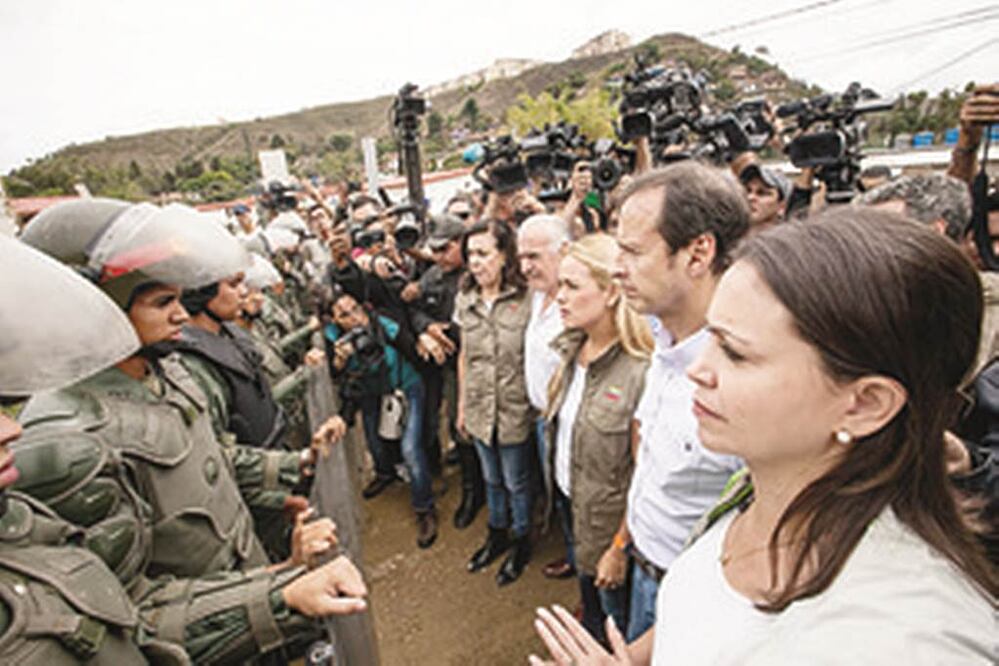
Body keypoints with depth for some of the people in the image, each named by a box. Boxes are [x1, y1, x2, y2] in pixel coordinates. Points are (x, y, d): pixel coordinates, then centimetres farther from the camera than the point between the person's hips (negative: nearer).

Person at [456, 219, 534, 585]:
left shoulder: (525, 299, -17)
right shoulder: (465, 300, 0)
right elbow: (464, 355, 9)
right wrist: (461, 403, 12)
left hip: (514, 408, -4)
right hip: (479, 407, 5)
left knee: (516, 482, 15)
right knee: (491, 478, 24)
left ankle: (522, 543, 39)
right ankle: (497, 534, 47)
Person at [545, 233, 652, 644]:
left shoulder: (640, 372, -29)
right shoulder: (571, 350, -4)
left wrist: (619, 548, -16)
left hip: (607, 518, -7)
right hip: (566, 498, 7)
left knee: (617, 619, 20)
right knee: (587, 598, 31)